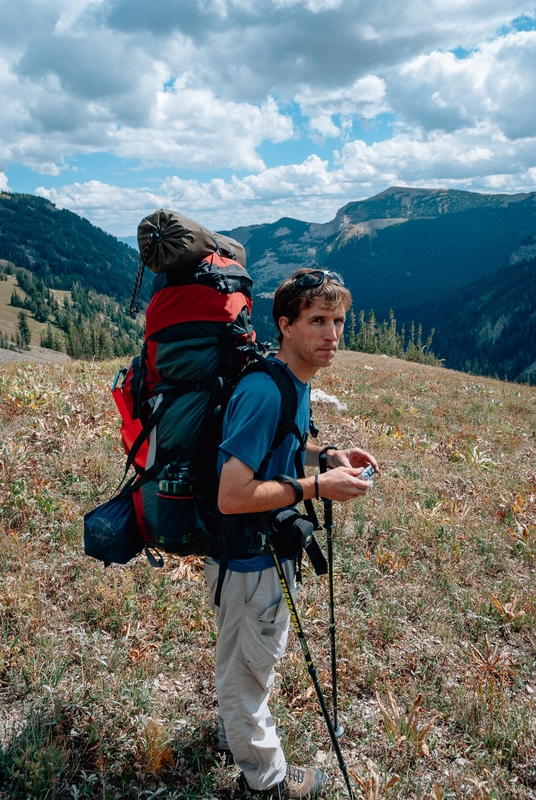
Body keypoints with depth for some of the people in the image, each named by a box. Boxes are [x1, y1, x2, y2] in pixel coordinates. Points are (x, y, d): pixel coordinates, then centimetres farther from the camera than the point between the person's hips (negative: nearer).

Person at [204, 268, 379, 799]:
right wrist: (318, 487, -25)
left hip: (266, 547, 9)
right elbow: (232, 497, -32)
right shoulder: (266, 392, -31)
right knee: (250, 663, 15)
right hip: (249, 556, -9)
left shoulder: (294, 382, 0)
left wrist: (326, 455, 1)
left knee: (243, 654, 29)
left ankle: (234, 731, 55)